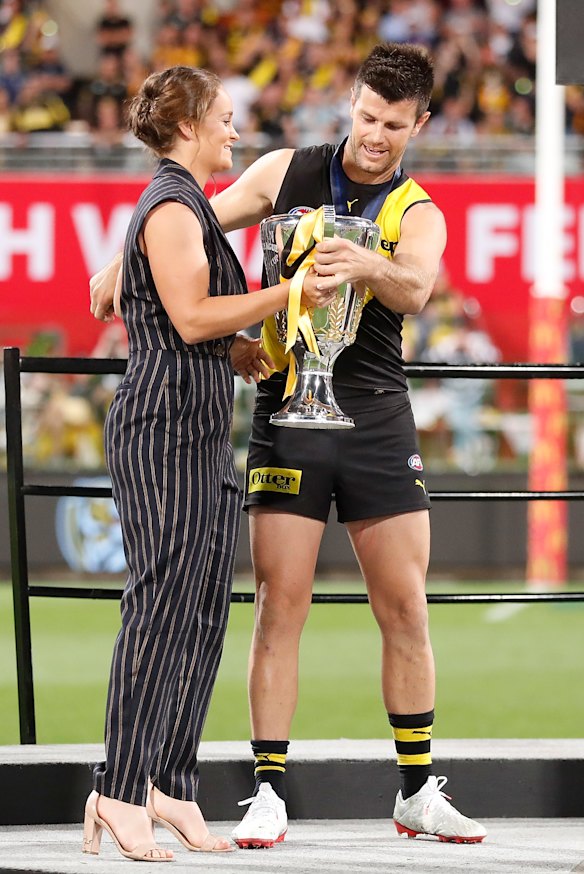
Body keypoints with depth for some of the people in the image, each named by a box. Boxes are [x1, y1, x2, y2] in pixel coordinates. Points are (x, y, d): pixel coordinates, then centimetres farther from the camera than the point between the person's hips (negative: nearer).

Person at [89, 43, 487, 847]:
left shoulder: (418, 215, 0)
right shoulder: (287, 174, 4)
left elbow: (414, 289, -22)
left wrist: (365, 266, -42)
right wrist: (121, 265, 8)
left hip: (378, 420, 0)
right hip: (286, 413, 0)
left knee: (405, 609, 2)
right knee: (281, 606, -6)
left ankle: (418, 794, 13)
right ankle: (269, 794, -4)